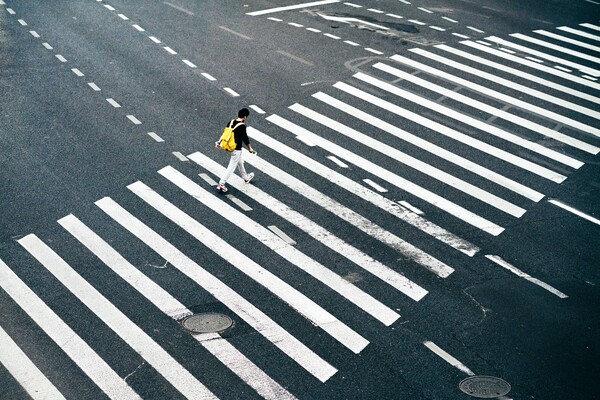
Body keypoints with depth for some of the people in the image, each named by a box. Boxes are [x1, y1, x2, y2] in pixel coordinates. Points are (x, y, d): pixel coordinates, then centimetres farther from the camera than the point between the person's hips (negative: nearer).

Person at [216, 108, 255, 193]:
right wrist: (250, 148, 2)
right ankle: (221, 184, -5)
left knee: (240, 162, 27)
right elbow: (245, 138, -12)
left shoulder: (231, 122, 1)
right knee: (231, 167, -3)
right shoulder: (242, 126, -20)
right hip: (237, 149, -9)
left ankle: (246, 177, 45)